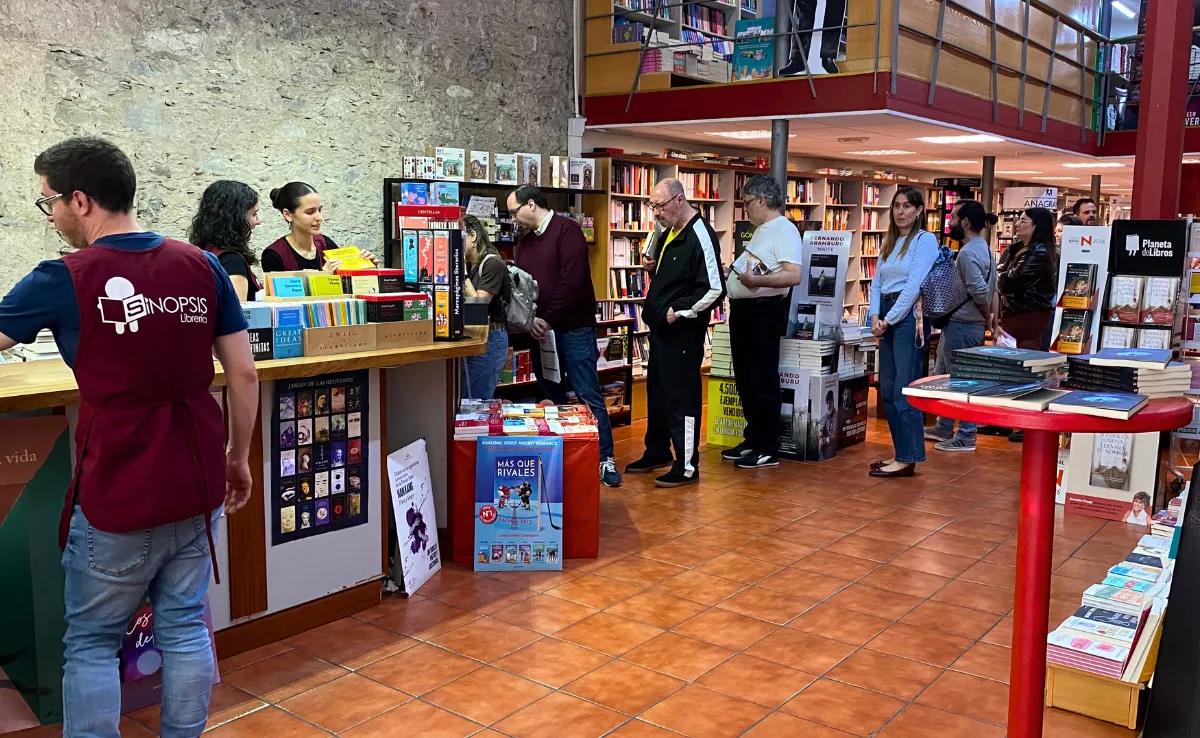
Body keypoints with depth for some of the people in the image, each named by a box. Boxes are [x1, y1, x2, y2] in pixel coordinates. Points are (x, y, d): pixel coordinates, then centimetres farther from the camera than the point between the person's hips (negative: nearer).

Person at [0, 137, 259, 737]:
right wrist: (238, 456, 15)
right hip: (197, 485, 4)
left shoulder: (65, 280, -10)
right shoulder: (202, 267, 0)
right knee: (185, 628, 16)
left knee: (91, 642, 13)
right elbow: (244, 376, 3)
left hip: (116, 496, -4)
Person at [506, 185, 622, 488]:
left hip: (574, 329, -7)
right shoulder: (525, 241, 15)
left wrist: (549, 320, -15)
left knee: (588, 395, -4)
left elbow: (572, 281, -17)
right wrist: (530, 319, -6)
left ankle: (605, 459, 2)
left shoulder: (567, 230, -8)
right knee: (552, 396, 12)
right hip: (540, 331, 7)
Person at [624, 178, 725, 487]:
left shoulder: (700, 236, -18)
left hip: (683, 332, -10)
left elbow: (714, 288, -23)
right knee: (656, 390, 19)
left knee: (682, 397, -4)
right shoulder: (671, 232, 12)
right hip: (661, 328, 10)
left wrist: (679, 311, -18)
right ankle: (657, 453, 35)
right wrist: (653, 268, 6)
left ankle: (687, 467, 6)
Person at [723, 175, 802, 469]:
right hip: (743, 311, 10)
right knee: (745, 380, 15)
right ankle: (753, 439, 25)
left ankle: (768, 449, 4)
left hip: (763, 312, -10)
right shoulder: (761, 231, 18)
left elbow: (794, 276, -24)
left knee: (762, 382, -4)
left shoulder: (784, 230, -13)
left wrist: (756, 280, -32)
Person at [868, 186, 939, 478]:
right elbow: (877, 282, 13)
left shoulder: (925, 240, -5)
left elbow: (914, 286, -14)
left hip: (909, 317, -8)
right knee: (887, 390, 9)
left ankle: (908, 459, -3)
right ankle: (900, 453, 17)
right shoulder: (889, 241, 18)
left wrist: (888, 320, -12)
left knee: (905, 391, -7)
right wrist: (875, 317, -3)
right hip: (887, 317, 8)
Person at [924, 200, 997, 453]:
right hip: (961, 324, 11)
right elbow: (986, 289, 17)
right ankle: (943, 428, 30)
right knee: (943, 376, 19)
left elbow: (979, 292, -26)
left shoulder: (968, 252, -20)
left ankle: (965, 437, 8)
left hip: (962, 325, -11)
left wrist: (987, 319, -11)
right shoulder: (981, 246, 13)